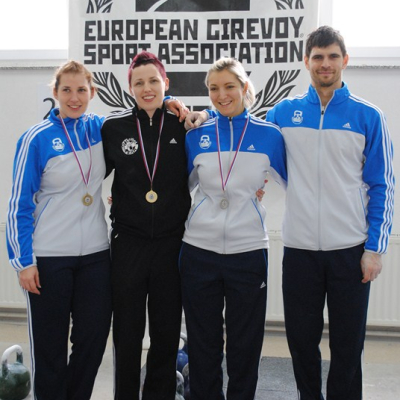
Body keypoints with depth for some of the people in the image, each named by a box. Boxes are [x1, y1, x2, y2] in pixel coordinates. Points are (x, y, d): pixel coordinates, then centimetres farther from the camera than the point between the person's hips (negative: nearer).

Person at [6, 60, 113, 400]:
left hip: (96, 254, 4)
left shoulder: (100, 129, 3)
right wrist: (23, 261, -8)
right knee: (50, 346, 8)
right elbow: (19, 204, -5)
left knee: (94, 337, 10)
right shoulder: (36, 139, -8)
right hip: (49, 257, -3)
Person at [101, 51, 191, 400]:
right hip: (128, 242, 0)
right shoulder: (114, 127, 1)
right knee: (127, 331, 8)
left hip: (171, 242, 0)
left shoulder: (183, 126, 1)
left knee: (167, 331, 10)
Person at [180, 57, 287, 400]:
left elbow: (292, 182, 10)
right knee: (202, 343, 11)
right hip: (199, 251, 1)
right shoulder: (197, 136, 4)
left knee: (245, 344, 9)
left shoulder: (269, 135, 0)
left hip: (248, 252, -1)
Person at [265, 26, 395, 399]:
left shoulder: (368, 116, 0)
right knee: (301, 339, 13)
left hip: (351, 250, -1)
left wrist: (374, 248, -4)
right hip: (299, 248, 2)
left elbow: (382, 186, 1)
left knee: (348, 344, 8)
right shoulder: (284, 112, 4)